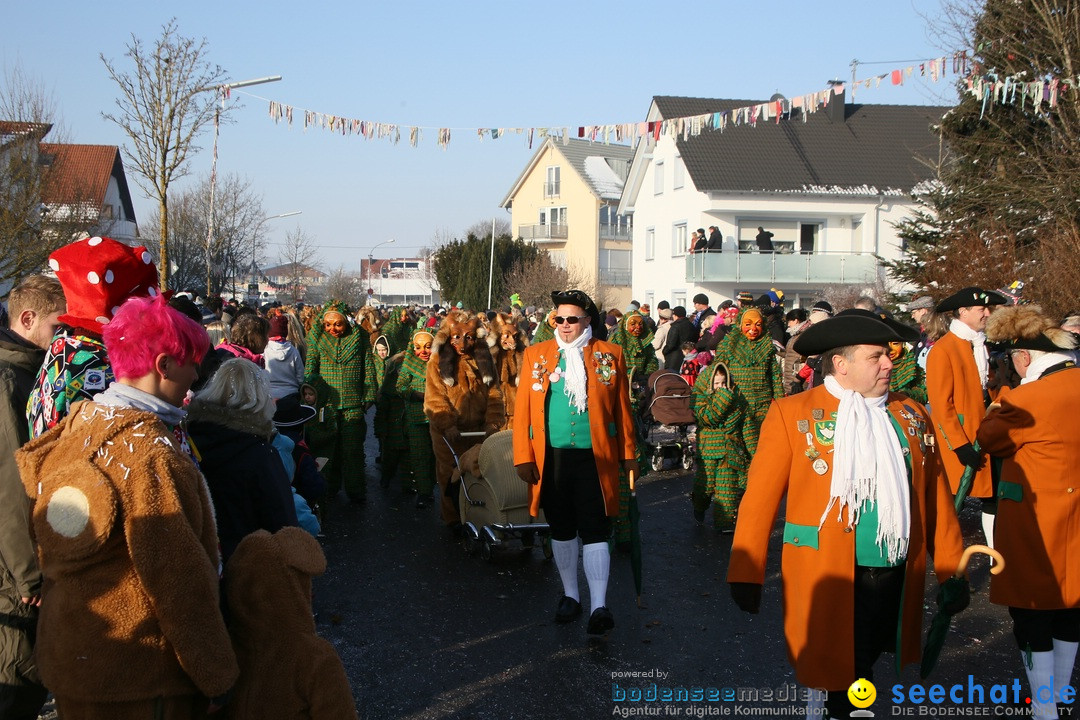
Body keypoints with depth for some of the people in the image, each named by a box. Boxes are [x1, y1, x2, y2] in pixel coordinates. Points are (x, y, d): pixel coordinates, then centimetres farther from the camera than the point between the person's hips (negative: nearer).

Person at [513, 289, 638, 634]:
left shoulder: (609, 355, 4)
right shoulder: (536, 355, 7)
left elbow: (622, 409, 6)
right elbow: (523, 409, 3)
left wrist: (628, 455, 6)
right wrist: (523, 457, -3)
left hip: (595, 459, -2)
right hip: (552, 459, 2)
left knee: (595, 532, -5)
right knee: (562, 531, 14)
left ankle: (599, 606, -4)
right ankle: (570, 595, 28)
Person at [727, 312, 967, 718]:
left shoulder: (912, 416, 10)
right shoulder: (791, 414, -4)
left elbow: (936, 498, 10)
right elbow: (760, 498, -6)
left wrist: (951, 572, 8)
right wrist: (746, 574, -7)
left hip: (898, 580, 4)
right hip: (829, 583, -4)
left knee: (862, 673, 13)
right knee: (837, 679, 3)